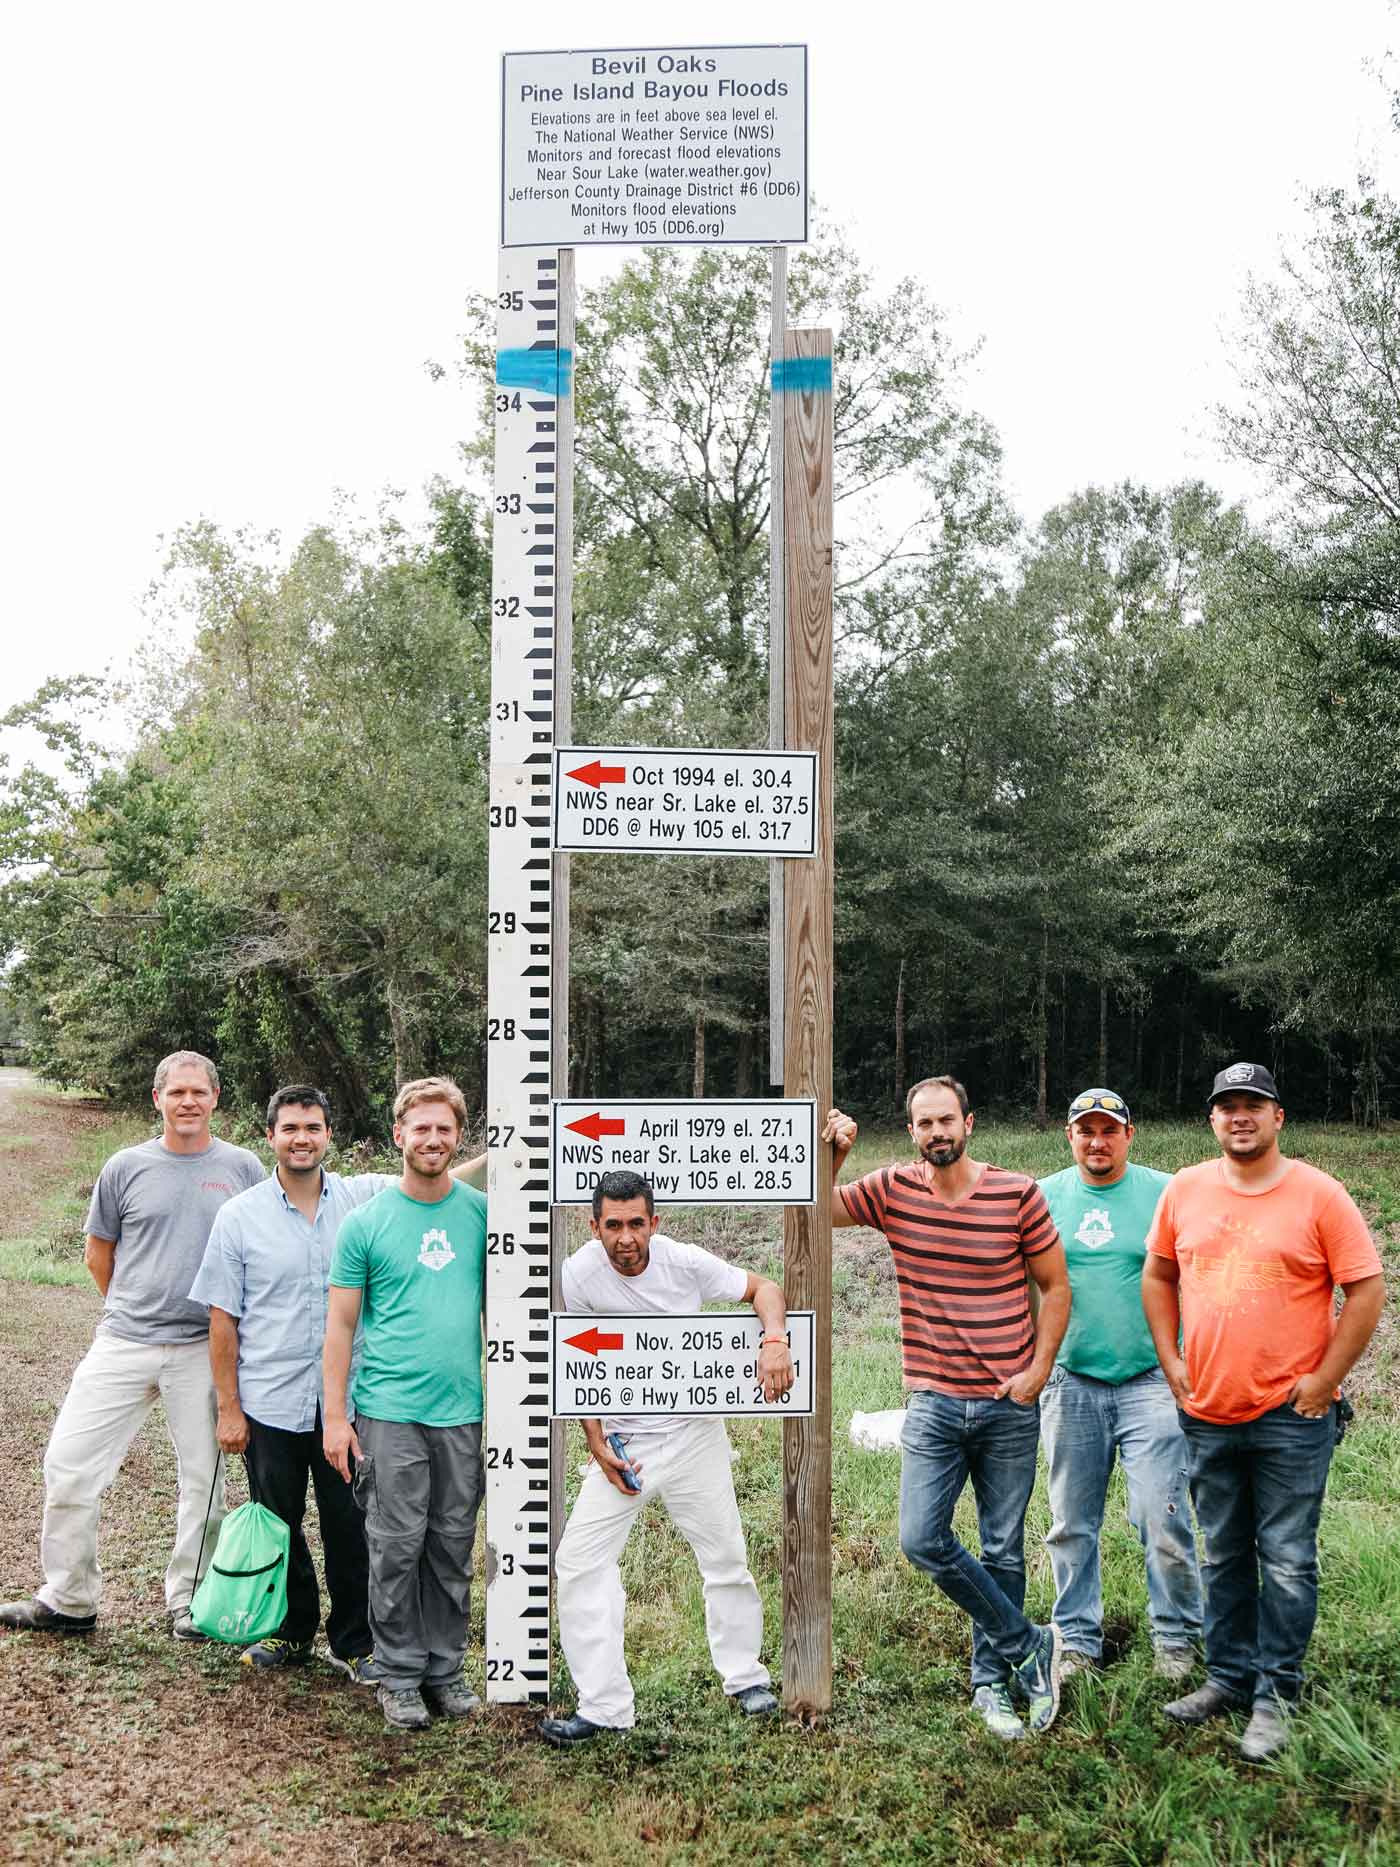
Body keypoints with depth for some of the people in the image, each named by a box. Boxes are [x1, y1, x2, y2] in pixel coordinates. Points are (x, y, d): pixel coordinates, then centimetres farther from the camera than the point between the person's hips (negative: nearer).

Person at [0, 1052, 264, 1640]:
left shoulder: (244, 1168, 2)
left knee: (202, 1480, 6)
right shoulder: (126, 1166, 4)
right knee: (68, 1465, -3)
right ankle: (67, 1601, 13)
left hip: (204, 1349, -1)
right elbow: (98, 1255, 13)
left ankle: (190, 1601, 22)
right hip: (122, 1344, 1)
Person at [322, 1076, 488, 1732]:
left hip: (464, 1411, 2)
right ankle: (398, 1675, 16)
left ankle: (444, 1669, 23)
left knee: (452, 1548, 10)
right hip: (389, 1411, -2)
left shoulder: (481, 1212, 5)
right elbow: (340, 1323, 1)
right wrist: (335, 1416, -3)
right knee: (397, 1548, 2)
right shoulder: (365, 1222, -1)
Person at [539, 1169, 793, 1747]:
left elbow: (761, 1288, -2)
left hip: (693, 1433, 0)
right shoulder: (580, 1274, -15)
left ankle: (746, 1678, 31)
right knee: (579, 1562, -7)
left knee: (725, 1559, 8)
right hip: (623, 1441, 0)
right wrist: (596, 1444, -7)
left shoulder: (685, 1262, -15)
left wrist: (774, 1342, -21)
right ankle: (604, 1708, 2)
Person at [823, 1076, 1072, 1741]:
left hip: (1010, 1406, -1)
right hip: (934, 1404, 2)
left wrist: (1037, 1371, -6)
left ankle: (992, 1681, 27)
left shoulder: (1018, 1193, -6)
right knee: (922, 1539, -7)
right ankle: (1029, 1647, 12)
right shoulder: (893, 1189, -2)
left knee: (1003, 1550, 9)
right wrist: (829, 1156, -14)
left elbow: (1055, 1287, 1)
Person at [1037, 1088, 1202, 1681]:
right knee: (1072, 1525, 10)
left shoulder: (1165, 1193, -1)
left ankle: (1176, 1638, 16)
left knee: (1163, 1520, -3)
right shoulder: (1044, 1197, 5)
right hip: (1070, 1385, 2)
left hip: (1150, 1382, -2)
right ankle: (1078, 1642, 23)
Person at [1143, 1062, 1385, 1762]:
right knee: (1223, 1557, 15)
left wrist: (1324, 1381, -9)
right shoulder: (1185, 1190, 3)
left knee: (1286, 1561, 2)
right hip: (1208, 1413, 4)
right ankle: (1229, 1676, 29)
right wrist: (1172, 1362, 6)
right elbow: (1158, 1276, 14)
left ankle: (1276, 1696, 14)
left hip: (1291, 1415, -4)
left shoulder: (1319, 1195, -7)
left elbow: (1366, 1291, -7)